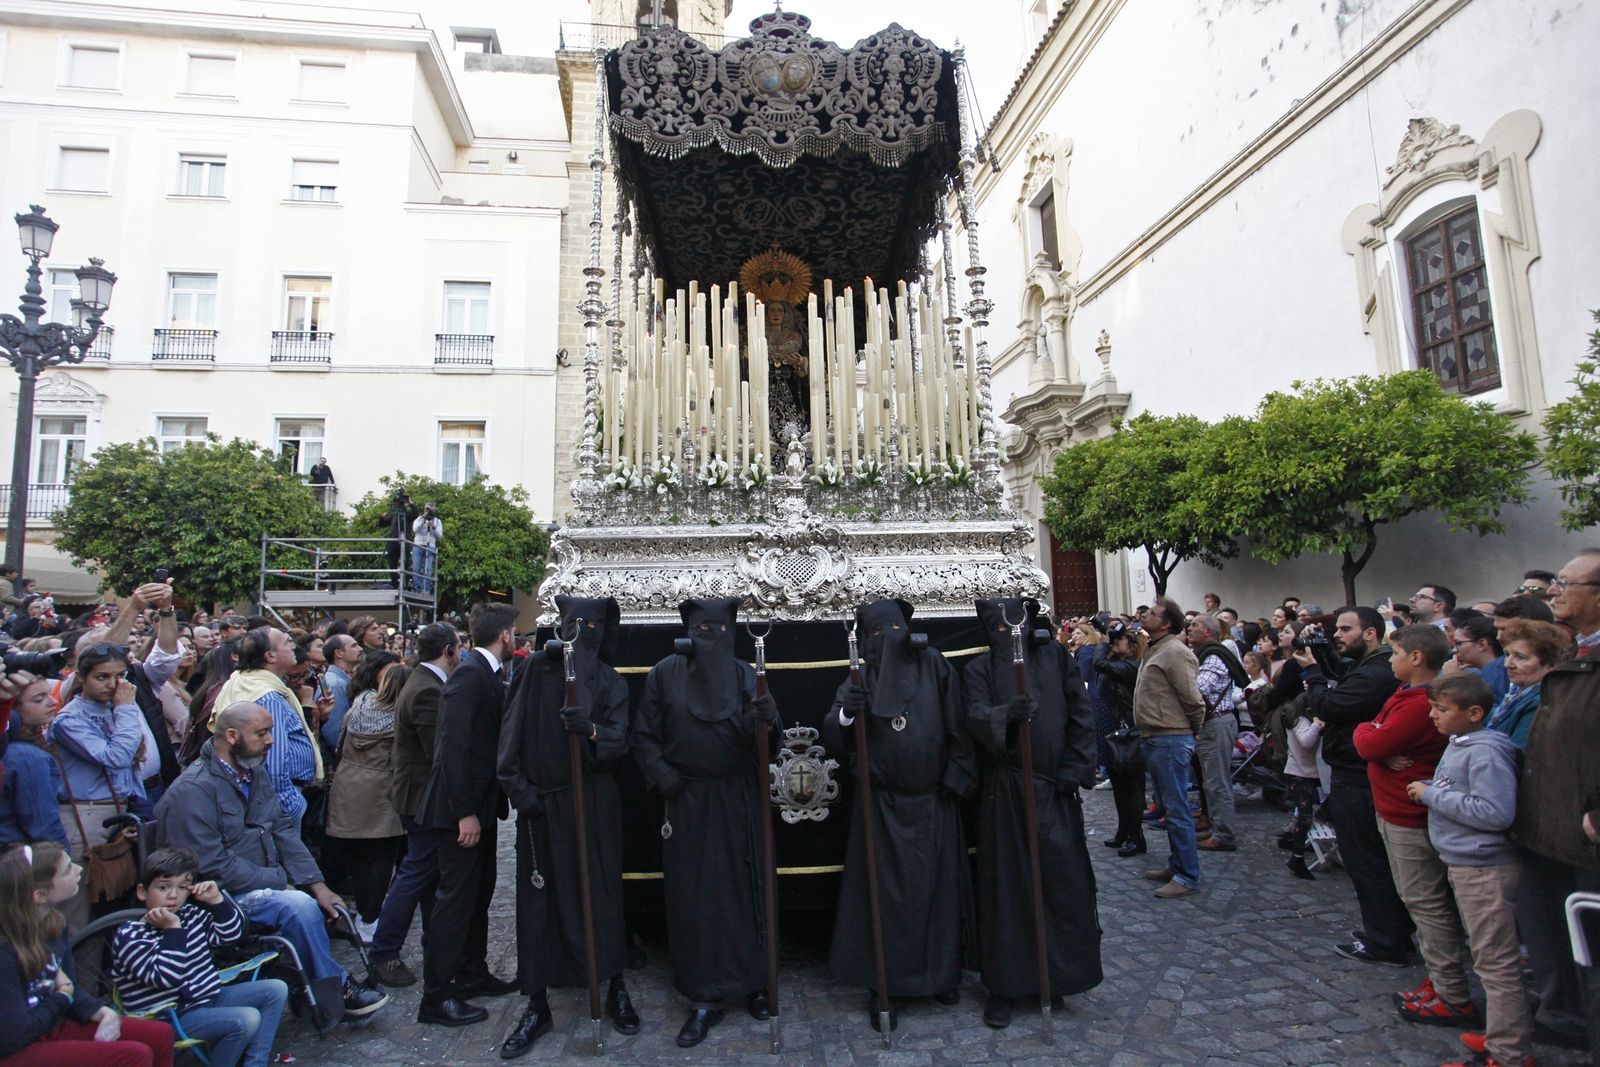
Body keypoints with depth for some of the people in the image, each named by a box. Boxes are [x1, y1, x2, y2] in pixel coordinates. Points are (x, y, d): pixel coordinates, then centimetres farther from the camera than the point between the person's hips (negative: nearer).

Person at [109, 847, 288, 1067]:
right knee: (246, 1020, -28)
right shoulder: (129, 936, -15)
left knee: (276, 990, 2)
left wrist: (216, 900, -3)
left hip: (209, 997, 8)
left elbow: (232, 933, 11)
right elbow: (166, 977, -25)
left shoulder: (191, 915, 6)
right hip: (171, 1018, -8)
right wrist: (173, 929, -27)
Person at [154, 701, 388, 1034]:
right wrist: (281, 881, -17)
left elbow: (284, 830, 5)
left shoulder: (253, 773, 8)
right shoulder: (193, 790, -18)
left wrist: (316, 884, -6)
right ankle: (336, 992, -10)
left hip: (264, 882, 9)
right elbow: (212, 866, -22)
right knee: (297, 905, -25)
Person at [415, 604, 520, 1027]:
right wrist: (465, 813, -23)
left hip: (479, 803, 10)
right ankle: (436, 996, 14)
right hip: (461, 806, -9)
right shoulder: (469, 675, -20)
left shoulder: (486, 674, 8)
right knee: (457, 896, 1)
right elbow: (454, 746, -24)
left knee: (479, 892, 19)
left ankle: (472, 974, 33)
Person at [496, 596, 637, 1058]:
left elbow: (619, 740, -7)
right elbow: (513, 730, -1)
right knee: (539, 897, 5)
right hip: (541, 802, 1)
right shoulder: (538, 669, 3)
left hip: (594, 803, 0)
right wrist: (517, 784, -9)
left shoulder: (611, 682, 3)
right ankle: (537, 1006, 18)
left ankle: (615, 990, 21)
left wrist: (590, 730, -27)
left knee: (601, 893, 4)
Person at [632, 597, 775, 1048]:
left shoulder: (745, 674, 1)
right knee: (693, 894, 4)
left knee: (744, 887, 8)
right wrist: (660, 772, -11)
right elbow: (644, 735, 4)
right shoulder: (665, 673, -1)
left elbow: (761, 741, -5)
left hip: (738, 799, 1)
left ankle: (753, 981, 27)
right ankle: (704, 998, 17)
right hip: (687, 800, -1)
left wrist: (766, 719, -26)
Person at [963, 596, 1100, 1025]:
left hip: (1055, 789, 2)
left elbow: (1081, 715, 5)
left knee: (1064, 880, 6)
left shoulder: (1055, 657, 6)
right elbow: (975, 716, -13)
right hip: (1004, 791, -2)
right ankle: (1003, 987, 15)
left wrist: (1074, 769, -3)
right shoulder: (980, 668, 1)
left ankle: (1061, 973, 26)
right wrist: (1006, 713, -33)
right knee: (1006, 885, 3)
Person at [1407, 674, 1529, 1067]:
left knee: (1496, 961, 1)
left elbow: (1495, 812, -27)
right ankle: (1508, 1035, 32)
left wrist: (1432, 795, -20)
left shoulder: (1485, 752, -20)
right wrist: (1429, 788, 1)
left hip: (1485, 869, -10)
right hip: (1465, 865, 10)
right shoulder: (1459, 744, 9)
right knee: (1493, 959, 19)